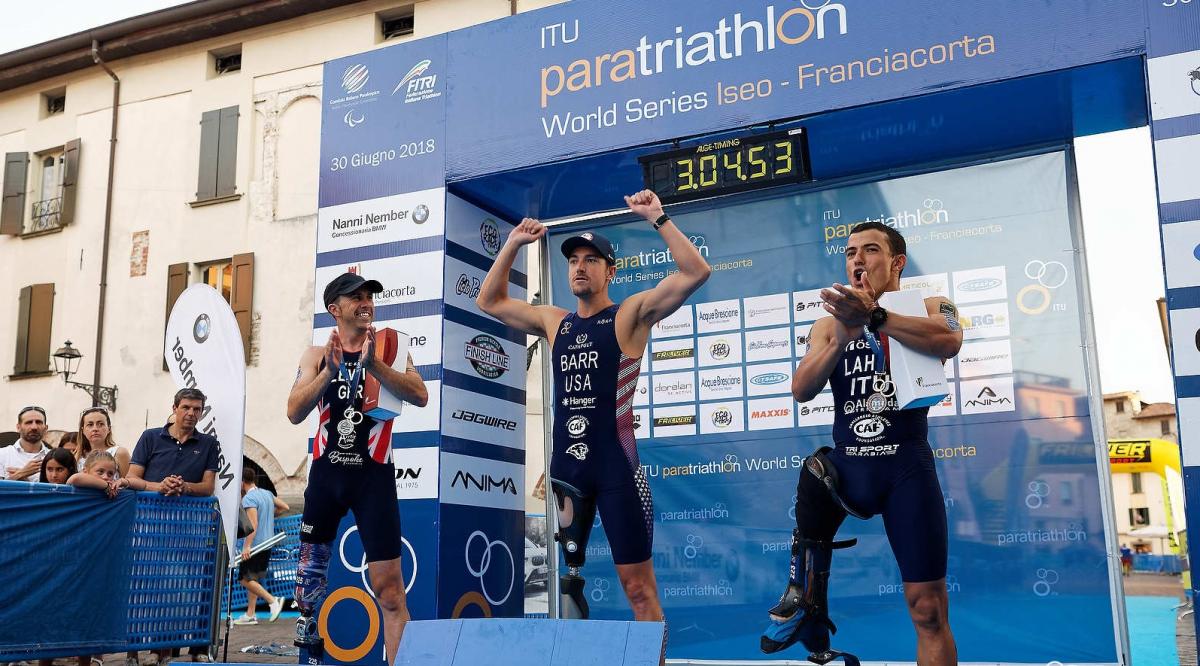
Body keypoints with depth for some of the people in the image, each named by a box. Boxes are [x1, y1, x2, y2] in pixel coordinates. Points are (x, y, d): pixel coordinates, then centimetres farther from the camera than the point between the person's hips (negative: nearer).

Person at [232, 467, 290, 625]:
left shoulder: (248, 498, -15)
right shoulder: (266, 493, 9)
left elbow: (253, 524, -24)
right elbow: (284, 507, 20)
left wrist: (247, 546, -27)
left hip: (255, 545, -9)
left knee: (245, 579, -4)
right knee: (253, 579, 14)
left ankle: (273, 601, -14)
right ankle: (250, 615, 14)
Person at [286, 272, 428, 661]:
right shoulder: (317, 356, 5)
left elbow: (420, 397, -15)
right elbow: (294, 413, -8)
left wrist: (373, 365, -27)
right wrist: (330, 370, -22)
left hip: (373, 475, -2)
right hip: (326, 472, 3)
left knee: (389, 587, -7)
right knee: (310, 569, 13)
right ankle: (308, 647, 31)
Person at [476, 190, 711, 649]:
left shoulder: (631, 314, -1)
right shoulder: (553, 322, 14)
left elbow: (695, 272, -11)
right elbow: (489, 302, 23)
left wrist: (657, 218, -13)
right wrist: (513, 245, 16)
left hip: (616, 466, -5)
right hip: (566, 465, 5)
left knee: (638, 586, -1)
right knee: (564, 576, 11)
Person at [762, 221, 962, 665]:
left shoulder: (928, 307, 5)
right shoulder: (829, 325, 14)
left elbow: (949, 342, -19)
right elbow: (801, 391, -1)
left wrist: (873, 316, -28)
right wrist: (843, 336, -14)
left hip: (907, 467, -2)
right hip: (847, 465, 2)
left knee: (929, 610, -3)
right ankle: (806, 598, -12)